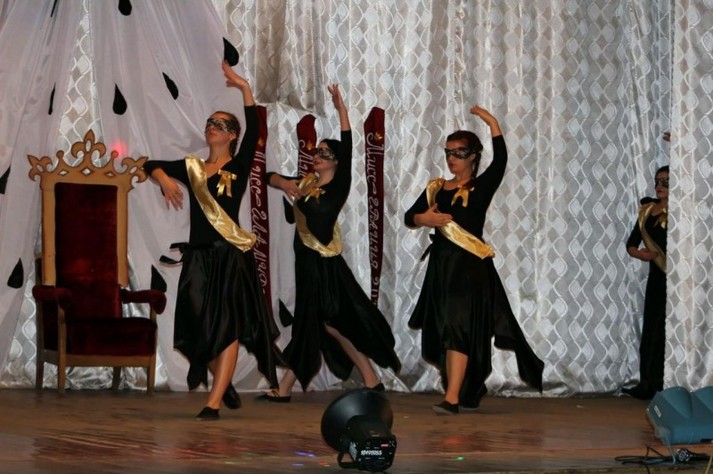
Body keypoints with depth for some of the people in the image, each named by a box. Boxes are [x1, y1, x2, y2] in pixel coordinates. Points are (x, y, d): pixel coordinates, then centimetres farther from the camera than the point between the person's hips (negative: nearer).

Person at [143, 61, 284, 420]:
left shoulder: (238, 167, 1)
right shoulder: (191, 168, 12)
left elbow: (253, 130, -10)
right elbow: (151, 165, 17)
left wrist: (244, 88, -14)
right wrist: (164, 180, -4)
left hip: (231, 255, -5)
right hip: (198, 256, 5)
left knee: (227, 327, -7)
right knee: (201, 328, 6)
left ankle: (214, 403, -10)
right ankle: (225, 387, 26)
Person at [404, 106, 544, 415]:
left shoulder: (480, 188, 0)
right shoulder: (436, 188, 13)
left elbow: (500, 161, -14)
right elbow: (409, 217, 12)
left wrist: (492, 123, -15)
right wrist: (424, 219, -10)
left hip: (470, 267, -6)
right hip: (441, 265, 6)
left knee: (459, 329, -15)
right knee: (442, 333, 7)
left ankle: (453, 397, -20)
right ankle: (468, 394, 18)